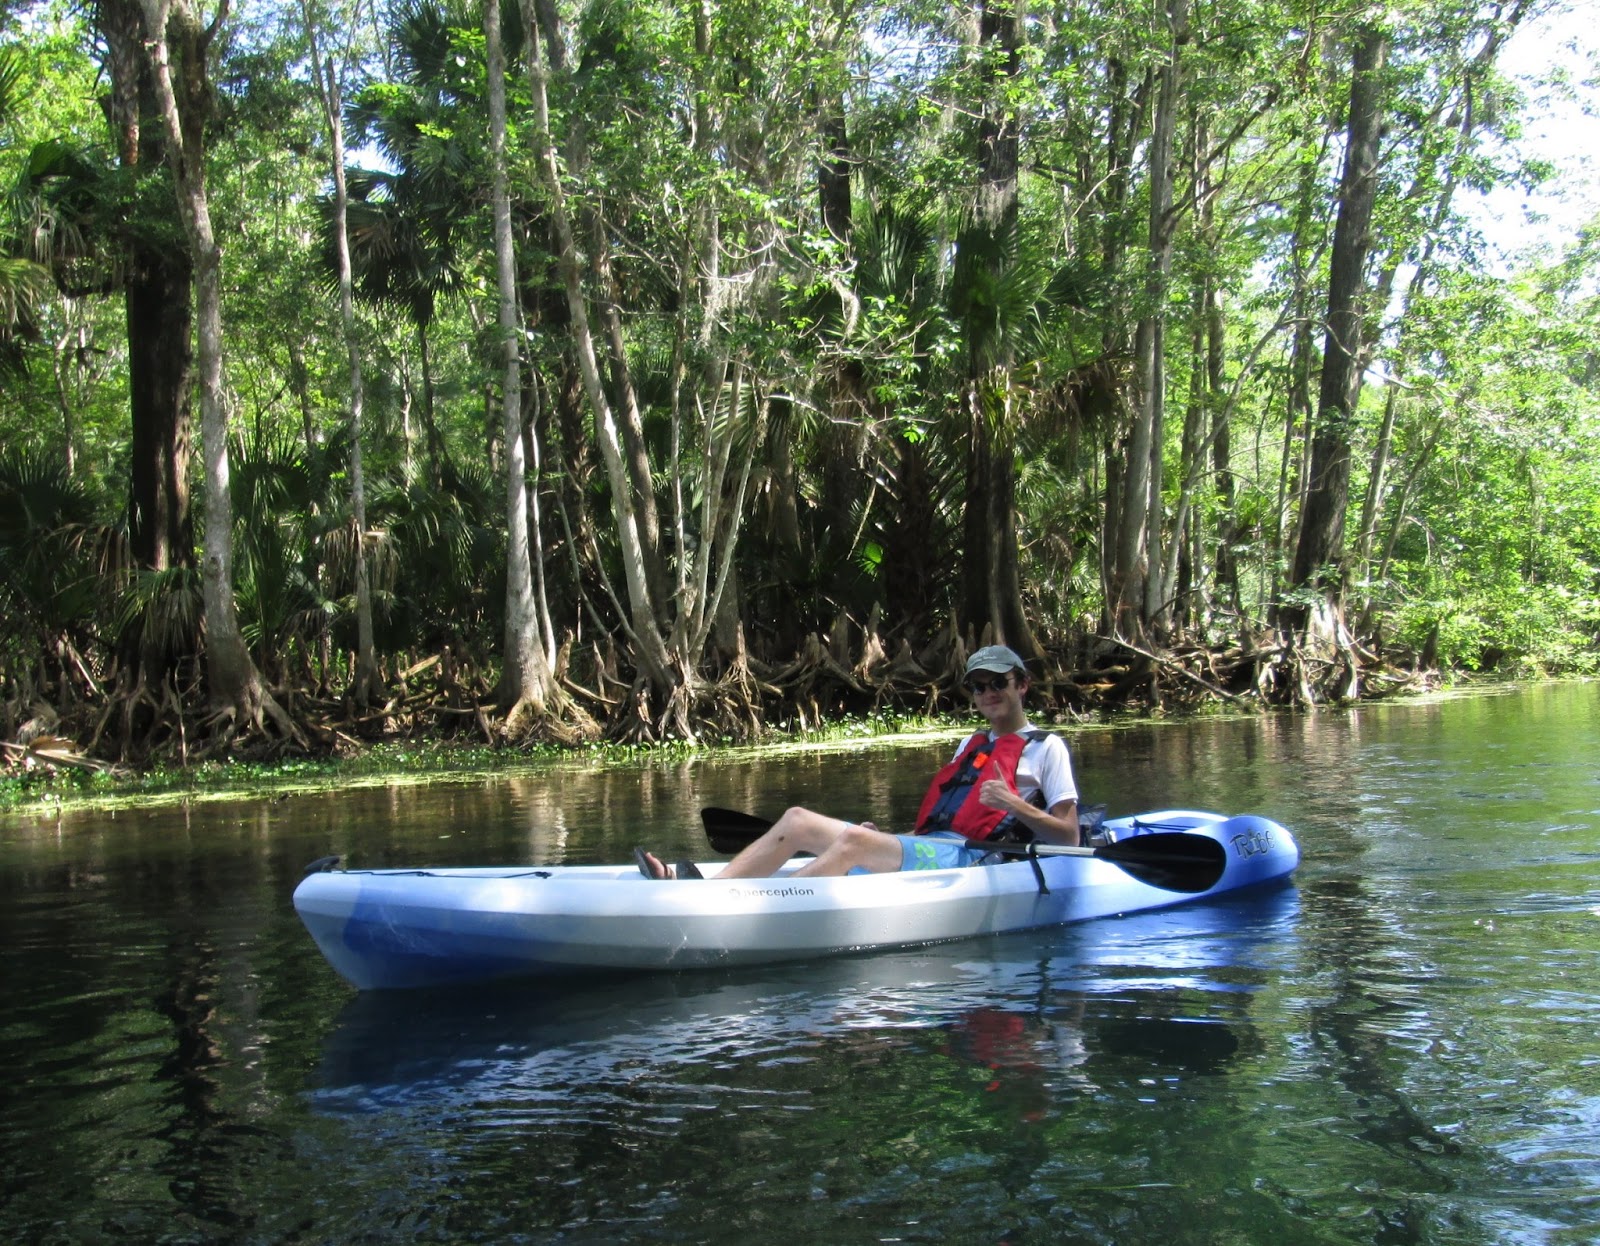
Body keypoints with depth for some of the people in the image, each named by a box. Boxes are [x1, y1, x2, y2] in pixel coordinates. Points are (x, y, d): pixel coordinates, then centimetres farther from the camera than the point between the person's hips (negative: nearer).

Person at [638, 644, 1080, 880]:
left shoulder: (1047, 747, 9)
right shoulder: (970, 745, 30)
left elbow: (1068, 836, 0)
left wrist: (1014, 805, -15)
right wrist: (886, 837, 9)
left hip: (975, 860, -8)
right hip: (931, 848, 8)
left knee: (855, 839, -34)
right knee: (797, 821, -6)